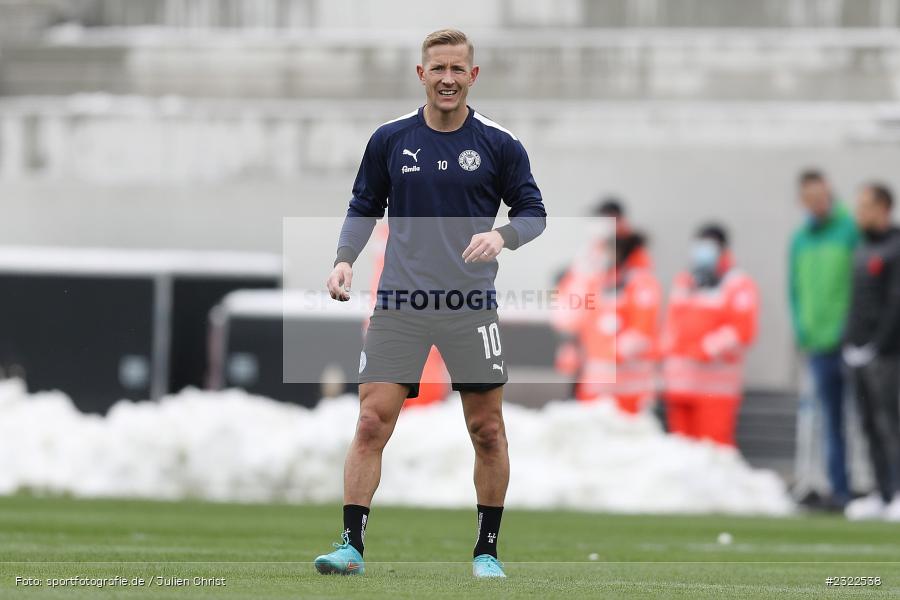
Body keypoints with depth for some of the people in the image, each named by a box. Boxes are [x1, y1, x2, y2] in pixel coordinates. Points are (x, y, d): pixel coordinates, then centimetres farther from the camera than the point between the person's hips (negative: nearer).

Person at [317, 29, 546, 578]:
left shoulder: (499, 145, 1)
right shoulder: (390, 140, 5)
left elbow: (534, 212, 6)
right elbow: (365, 207, 15)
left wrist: (502, 235, -14)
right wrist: (346, 259, 0)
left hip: (471, 306, 0)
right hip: (399, 306, 1)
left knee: (487, 430, 1)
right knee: (372, 422, -9)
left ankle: (487, 550, 14)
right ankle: (352, 545, -8)